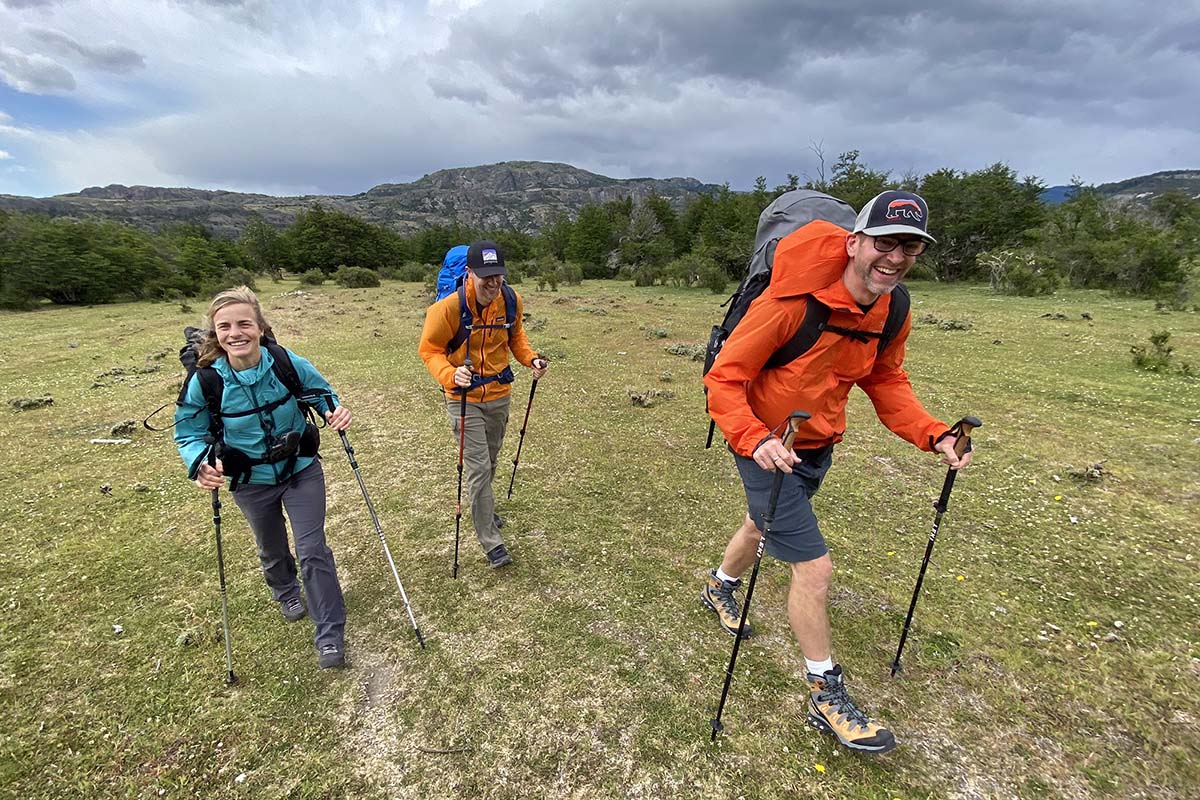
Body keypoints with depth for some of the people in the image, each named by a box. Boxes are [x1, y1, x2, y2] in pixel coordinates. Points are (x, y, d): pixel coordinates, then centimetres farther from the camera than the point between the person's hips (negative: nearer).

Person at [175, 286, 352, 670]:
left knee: (313, 550, -1)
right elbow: (188, 434, -6)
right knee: (272, 549, 24)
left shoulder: (288, 363, -22)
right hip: (252, 483, 2)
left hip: (302, 470, -1)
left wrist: (335, 411, -25)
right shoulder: (205, 380, -21)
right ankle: (286, 592, 58)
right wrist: (201, 464, -26)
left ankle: (330, 635, 15)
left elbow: (321, 391, -3)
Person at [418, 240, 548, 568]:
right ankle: (491, 542, 9)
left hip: (500, 394, 5)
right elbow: (429, 349, -12)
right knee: (478, 469, -5)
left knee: (490, 462, 22)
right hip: (464, 399, -5)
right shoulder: (449, 307, -22)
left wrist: (530, 358, -7)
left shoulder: (511, 300, -9)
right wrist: (449, 374, -31)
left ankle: (483, 508, 49)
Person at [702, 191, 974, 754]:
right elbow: (724, 378, -25)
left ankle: (719, 588, 60)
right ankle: (826, 697, 17)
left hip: (817, 447, 8)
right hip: (770, 448, -8)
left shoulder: (892, 312, -5)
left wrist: (933, 435, -5)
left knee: (766, 525, 29)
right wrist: (754, 439, -39)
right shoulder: (794, 300, -28)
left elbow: (886, 381, 8)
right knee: (813, 566, -8)